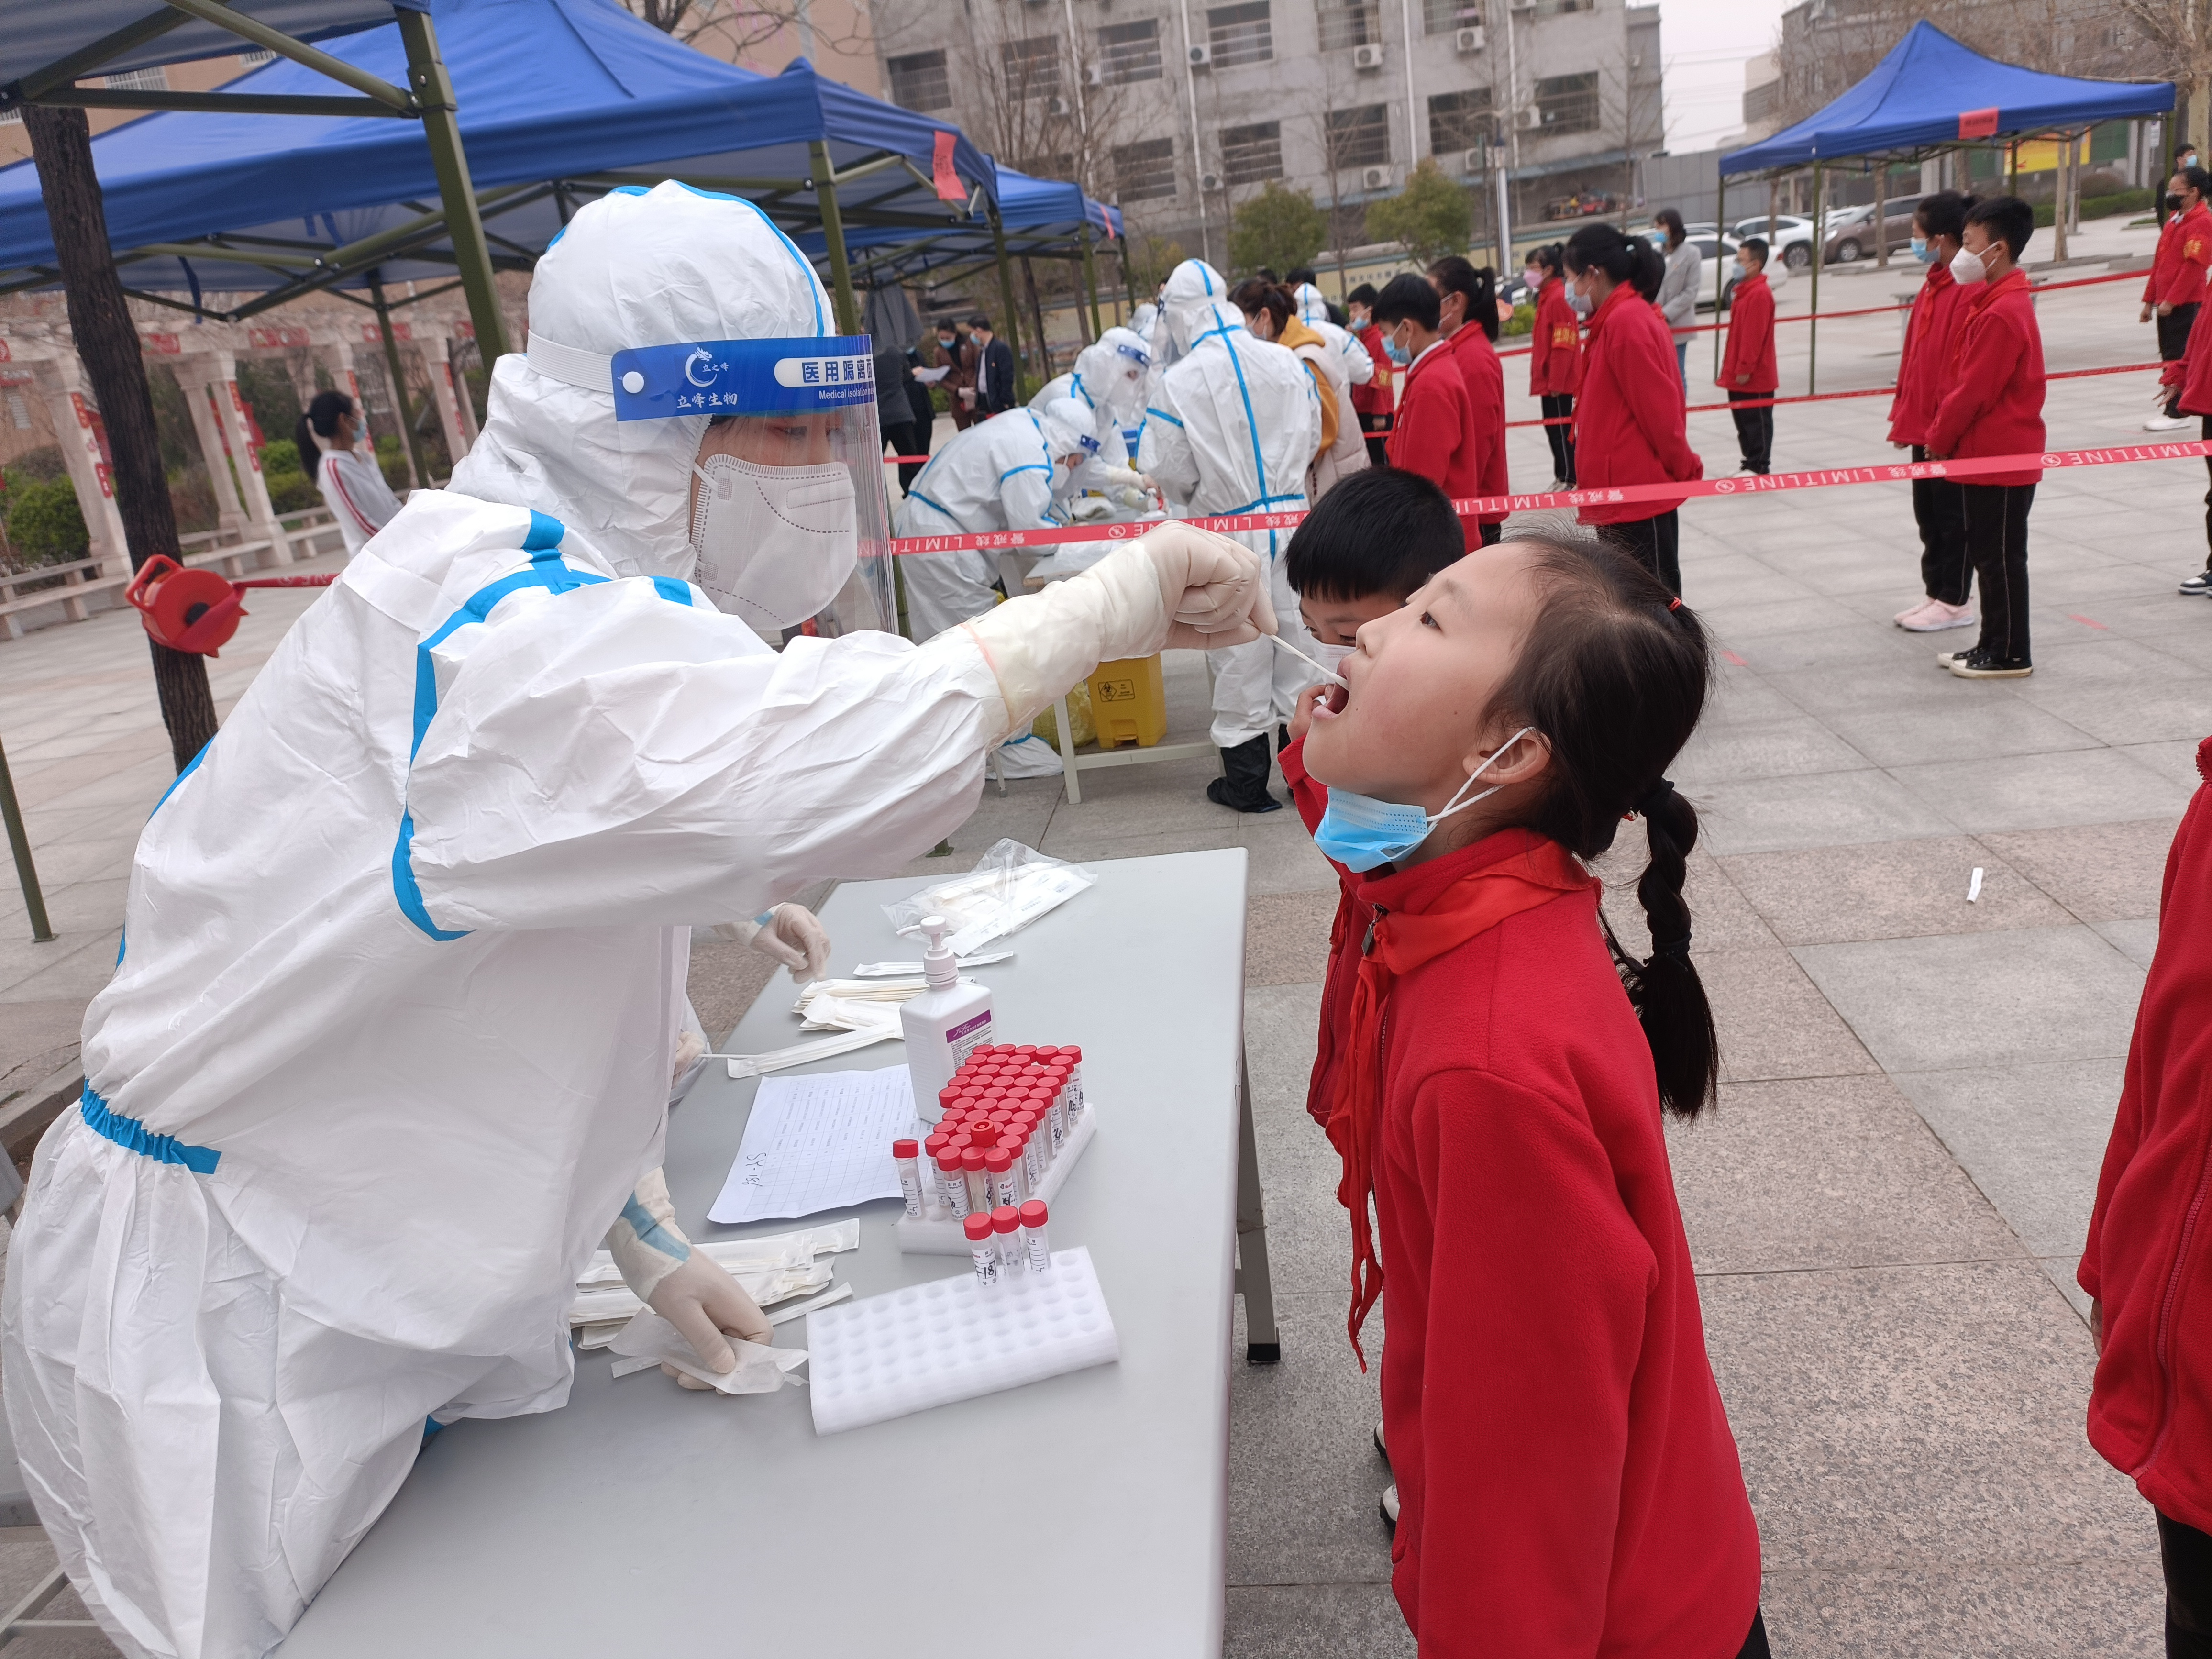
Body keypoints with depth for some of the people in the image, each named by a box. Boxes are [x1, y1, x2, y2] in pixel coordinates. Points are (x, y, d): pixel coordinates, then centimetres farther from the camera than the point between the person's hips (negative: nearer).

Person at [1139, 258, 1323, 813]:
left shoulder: (1178, 382, -14)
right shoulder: (1287, 363, -1)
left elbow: (1167, 471, -9)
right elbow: (1310, 440, 9)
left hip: (1228, 533, -4)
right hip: (1291, 517, 4)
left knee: (1241, 658, 7)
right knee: (1295, 642, 14)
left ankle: (1247, 783, 17)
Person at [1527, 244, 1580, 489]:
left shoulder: (1559, 297, -16)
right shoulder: (1546, 296, 13)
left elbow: (1563, 346, -21)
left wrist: (1556, 383, -20)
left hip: (1559, 382, -10)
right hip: (1549, 380, 10)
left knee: (1561, 430, -4)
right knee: (1553, 429, 15)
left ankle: (1569, 479, 2)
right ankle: (1562, 477, 23)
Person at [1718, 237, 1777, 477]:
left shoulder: (1760, 294, -18)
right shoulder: (1743, 290, 13)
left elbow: (1754, 336, -22)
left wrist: (1745, 368, -21)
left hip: (1754, 376, -10)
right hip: (1739, 375, 10)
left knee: (1757, 421, -1)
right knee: (1744, 421, 15)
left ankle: (1759, 468, 5)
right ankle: (1750, 463, 24)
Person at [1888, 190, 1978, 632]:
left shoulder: (1969, 289, -18)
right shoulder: (1934, 283, 11)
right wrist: (1903, 413, 15)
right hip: (1923, 423, 9)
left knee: (1951, 515, 1)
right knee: (1928, 512, 15)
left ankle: (1955, 602, 12)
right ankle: (1935, 592, 26)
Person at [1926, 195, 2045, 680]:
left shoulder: (2000, 313, -20)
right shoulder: (1997, 301, 12)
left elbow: (1973, 391, -20)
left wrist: (1939, 439, -8)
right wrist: (1944, 436, 10)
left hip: (1999, 458, -10)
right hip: (1987, 453, 10)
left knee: (2001, 558, -2)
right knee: (1989, 555, 15)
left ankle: (2010, 655, 7)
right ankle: (1993, 645, 24)